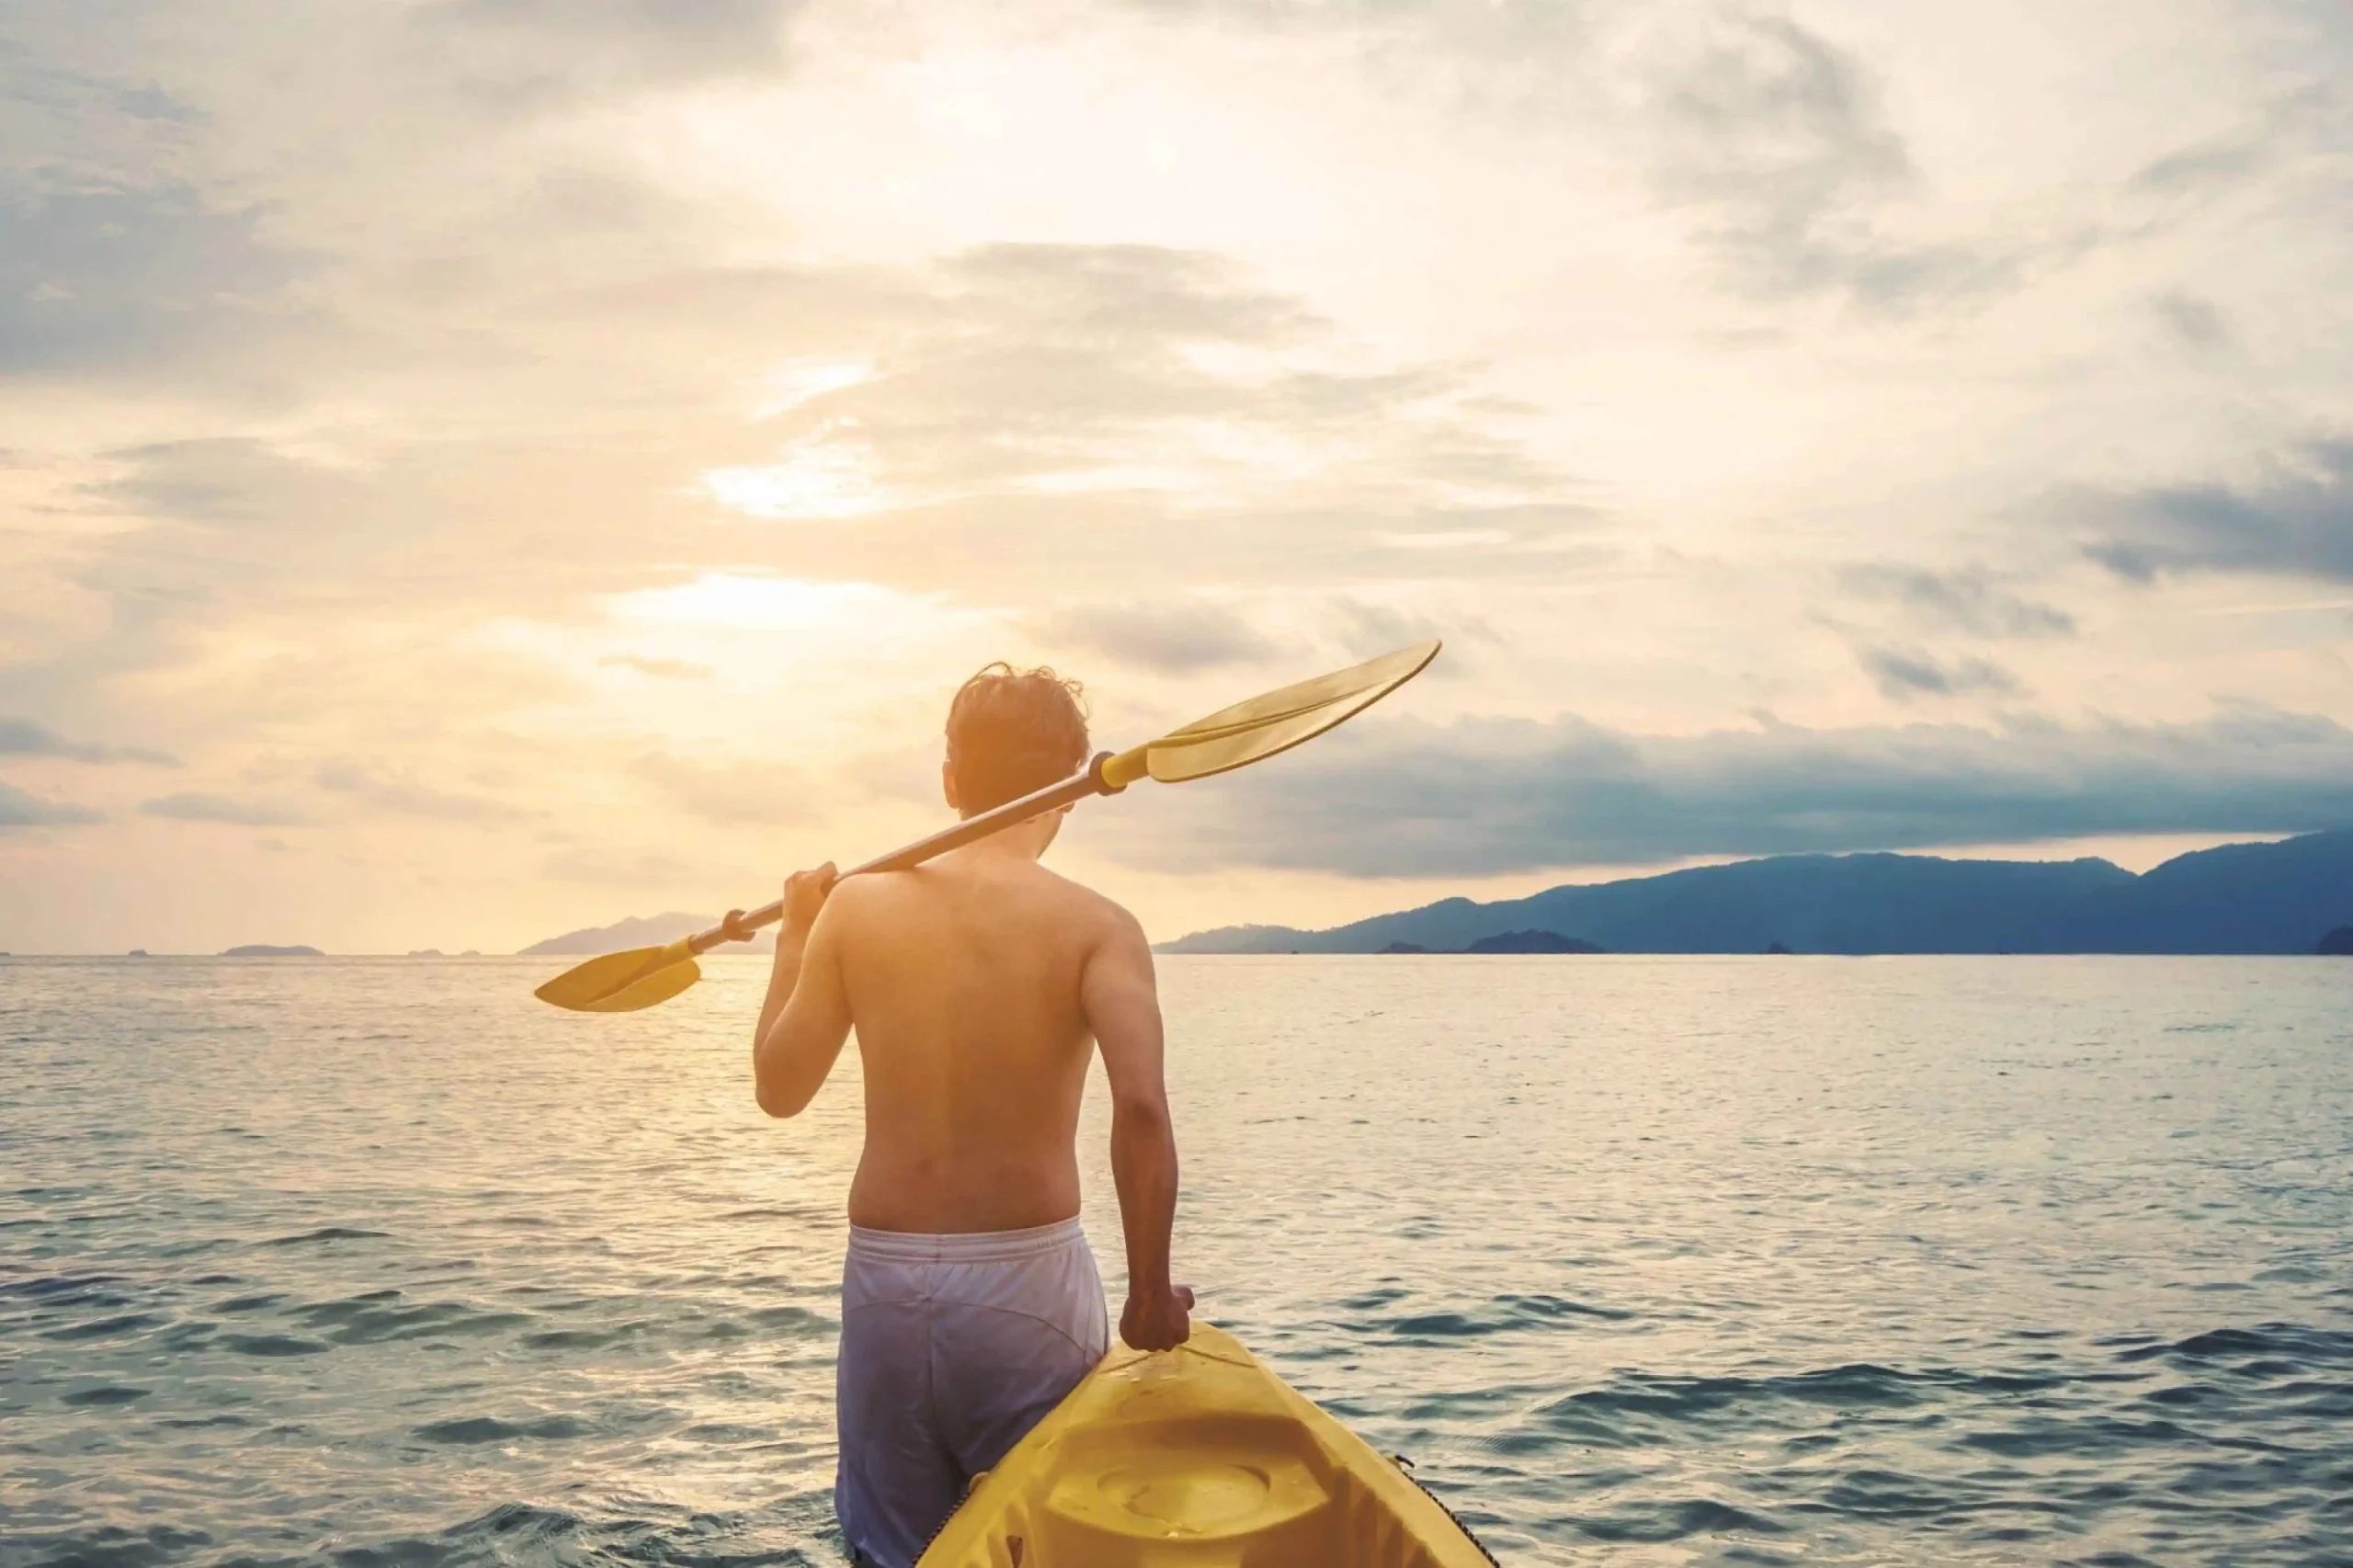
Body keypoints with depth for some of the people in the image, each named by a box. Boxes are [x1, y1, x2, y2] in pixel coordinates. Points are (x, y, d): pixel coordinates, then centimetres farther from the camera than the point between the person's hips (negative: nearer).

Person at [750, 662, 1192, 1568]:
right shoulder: (1095, 927, -8)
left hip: (884, 1278, 3)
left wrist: (794, 937, 23)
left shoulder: (857, 907, 0)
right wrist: (1151, 1296, -11)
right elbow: (1141, 1107, -22)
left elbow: (779, 1089, 9)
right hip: (1029, 1278, -2)